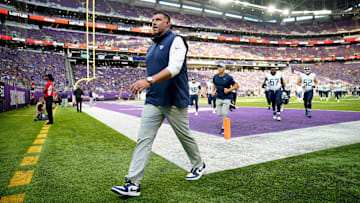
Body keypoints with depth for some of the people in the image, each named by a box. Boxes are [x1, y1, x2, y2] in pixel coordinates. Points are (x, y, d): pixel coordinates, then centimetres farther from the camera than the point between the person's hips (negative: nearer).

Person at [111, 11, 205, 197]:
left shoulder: (176, 41, -6)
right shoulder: (152, 47, 19)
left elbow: (174, 68, -22)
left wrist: (149, 80, -34)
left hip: (174, 101, -6)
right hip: (153, 101, 7)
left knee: (185, 136, 9)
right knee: (143, 139, -3)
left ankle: (199, 166, 34)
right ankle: (133, 184, -1)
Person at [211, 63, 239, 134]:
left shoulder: (228, 77, -14)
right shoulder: (215, 77, 1)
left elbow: (236, 86, -8)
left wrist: (229, 90, -20)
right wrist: (212, 91, 4)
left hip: (227, 98, -5)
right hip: (219, 98, 5)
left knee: (224, 113, -12)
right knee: (219, 114, 6)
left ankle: (223, 128, 3)